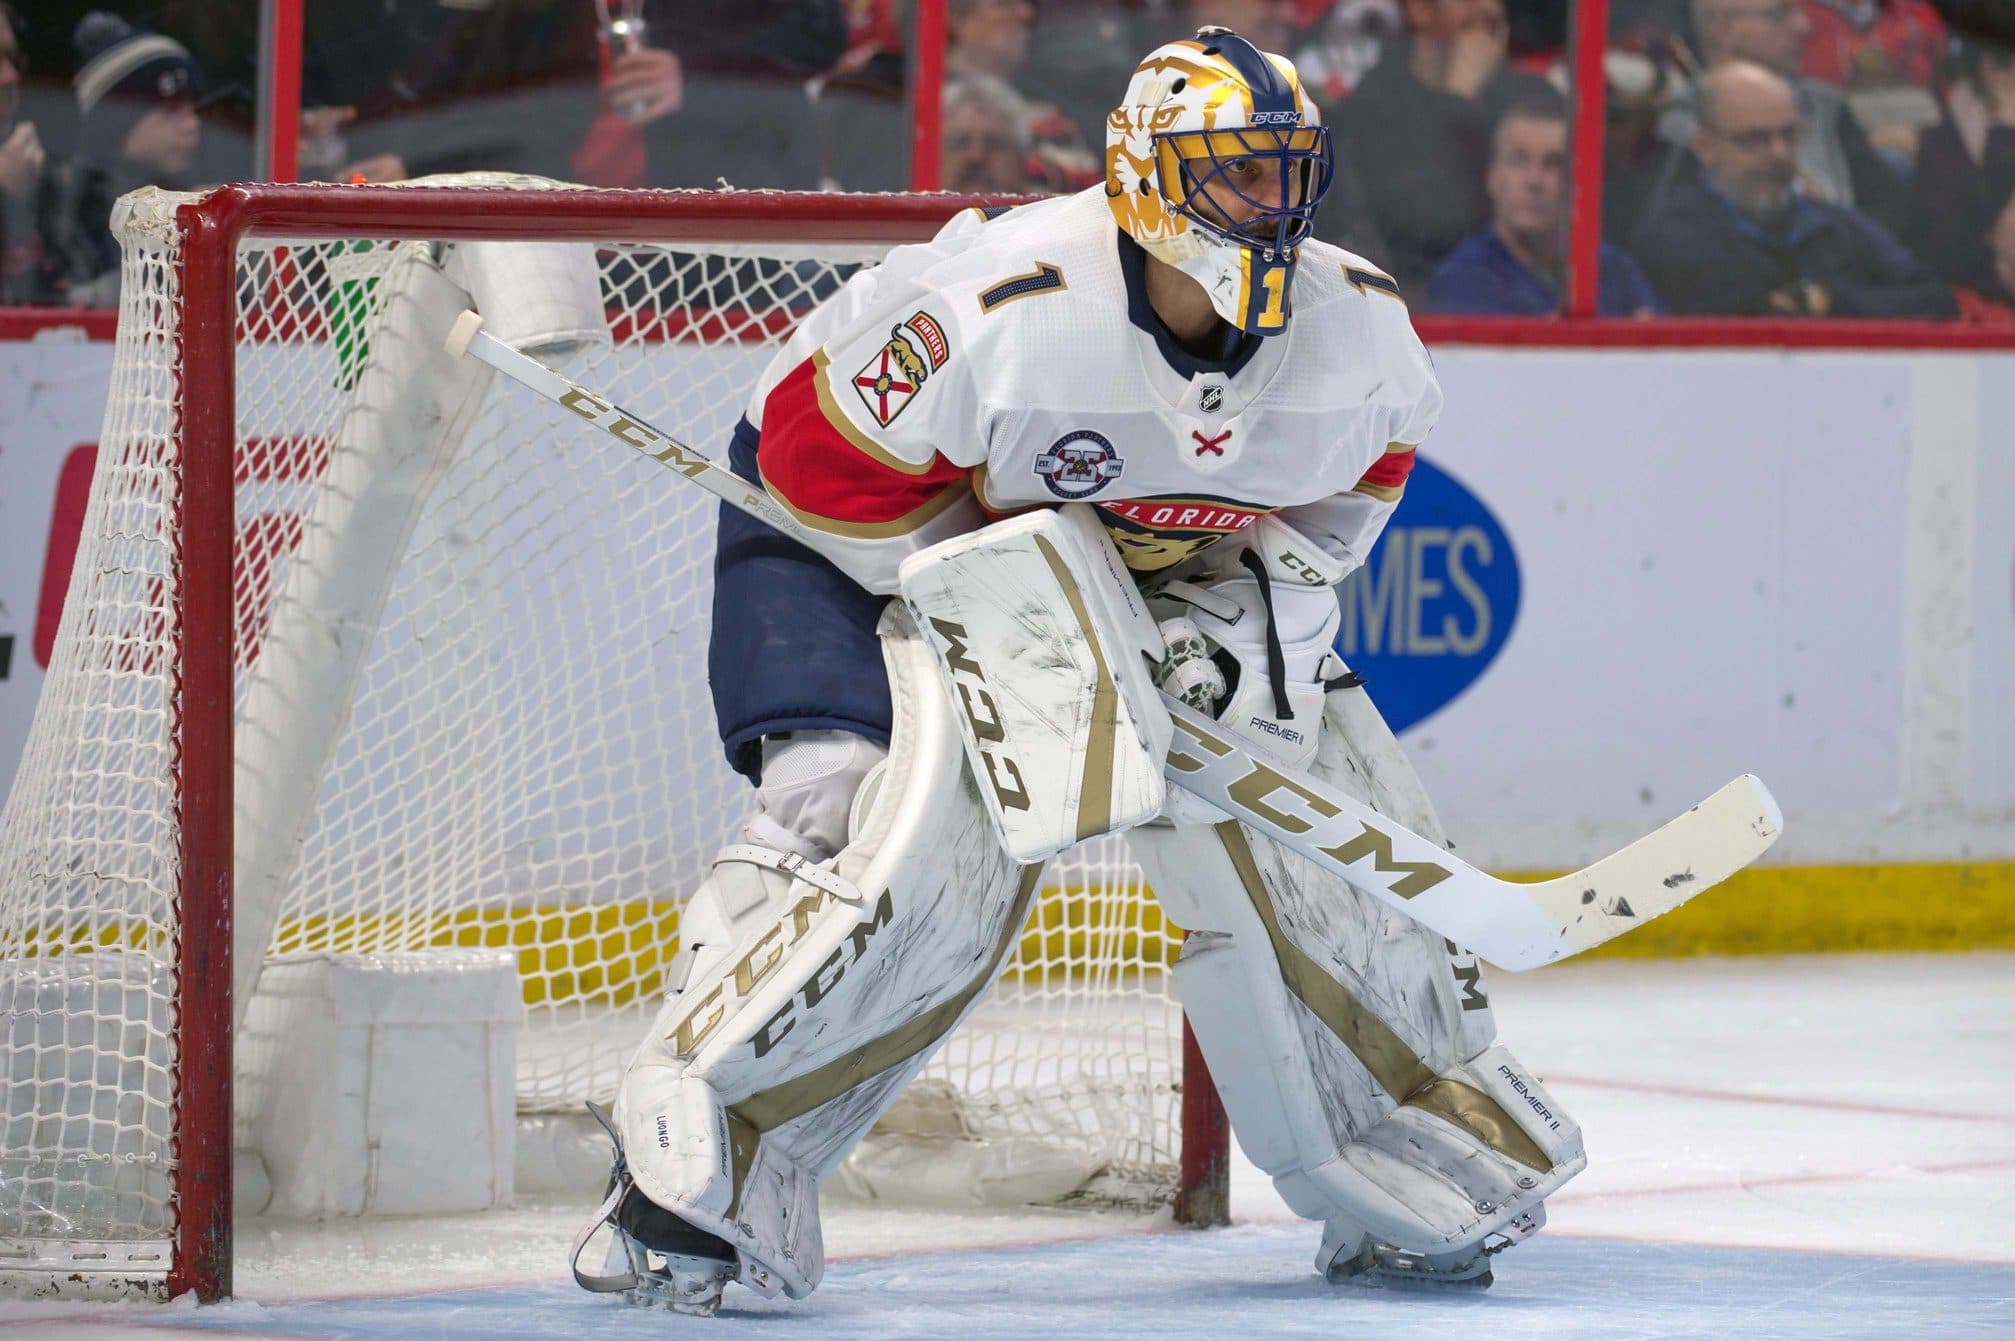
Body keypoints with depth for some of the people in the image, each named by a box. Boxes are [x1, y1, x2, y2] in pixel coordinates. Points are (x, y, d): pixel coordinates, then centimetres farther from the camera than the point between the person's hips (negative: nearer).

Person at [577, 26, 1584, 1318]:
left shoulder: (1358, 325, -16)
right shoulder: (999, 307, -34)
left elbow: (1362, 471, 5)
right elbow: (820, 453, -25)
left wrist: (1266, 602, -11)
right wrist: (1009, 617, -25)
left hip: (1186, 590, 6)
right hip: (886, 560, -6)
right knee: (928, 854, -28)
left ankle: (1420, 1176, 20)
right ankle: (696, 1156, -22)